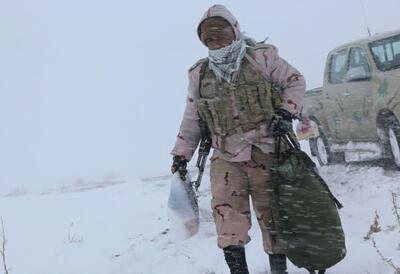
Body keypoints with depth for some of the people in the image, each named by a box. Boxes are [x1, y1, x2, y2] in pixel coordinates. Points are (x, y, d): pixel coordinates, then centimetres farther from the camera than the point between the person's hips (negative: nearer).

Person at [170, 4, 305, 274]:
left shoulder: (262, 57, 1)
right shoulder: (199, 74, 11)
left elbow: (295, 81, 8)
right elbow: (191, 119, 17)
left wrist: (286, 112, -8)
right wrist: (181, 154, 14)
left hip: (266, 153, -2)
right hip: (226, 158, 2)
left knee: (272, 214, 7)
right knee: (227, 211, -17)